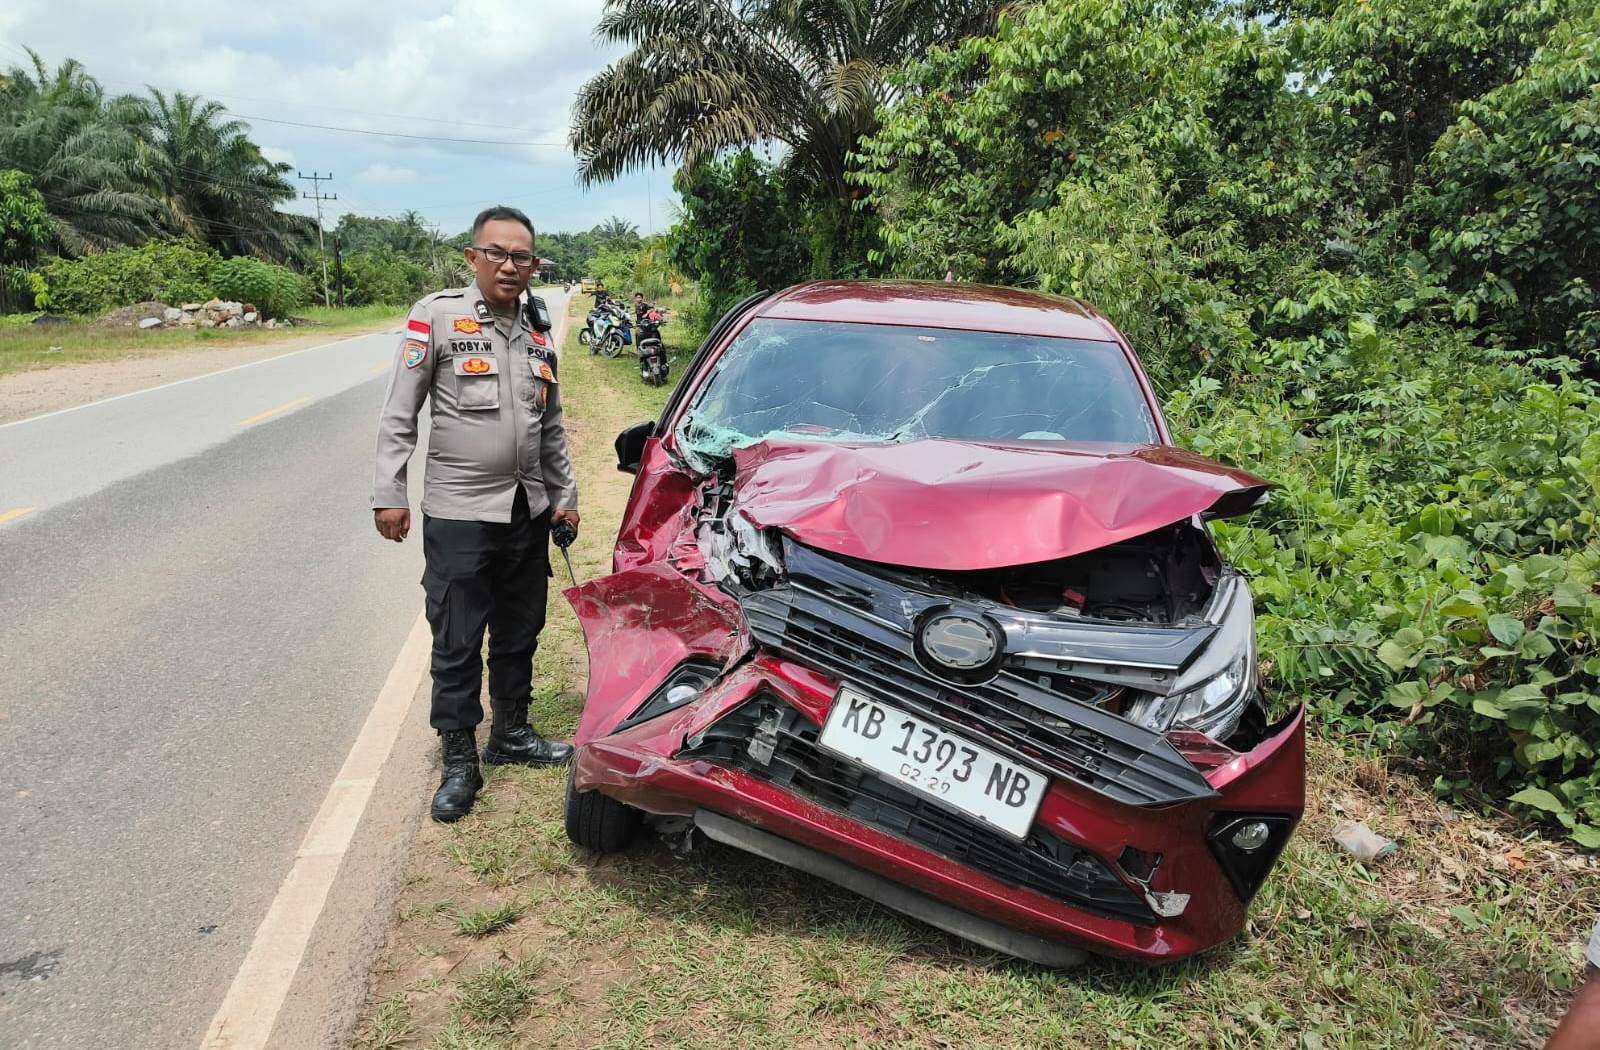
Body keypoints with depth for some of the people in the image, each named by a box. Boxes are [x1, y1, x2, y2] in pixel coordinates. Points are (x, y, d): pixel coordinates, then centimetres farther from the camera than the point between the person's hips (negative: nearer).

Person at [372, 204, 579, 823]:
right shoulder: (437, 316, -6)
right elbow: (399, 414, -6)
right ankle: (459, 761, 15)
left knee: (518, 636, 16)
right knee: (456, 645, 2)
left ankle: (511, 735, 32)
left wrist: (565, 496, 18)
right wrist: (389, 493, -10)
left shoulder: (539, 338, 11)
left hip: (528, 512, 5)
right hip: (459, 515, -5)